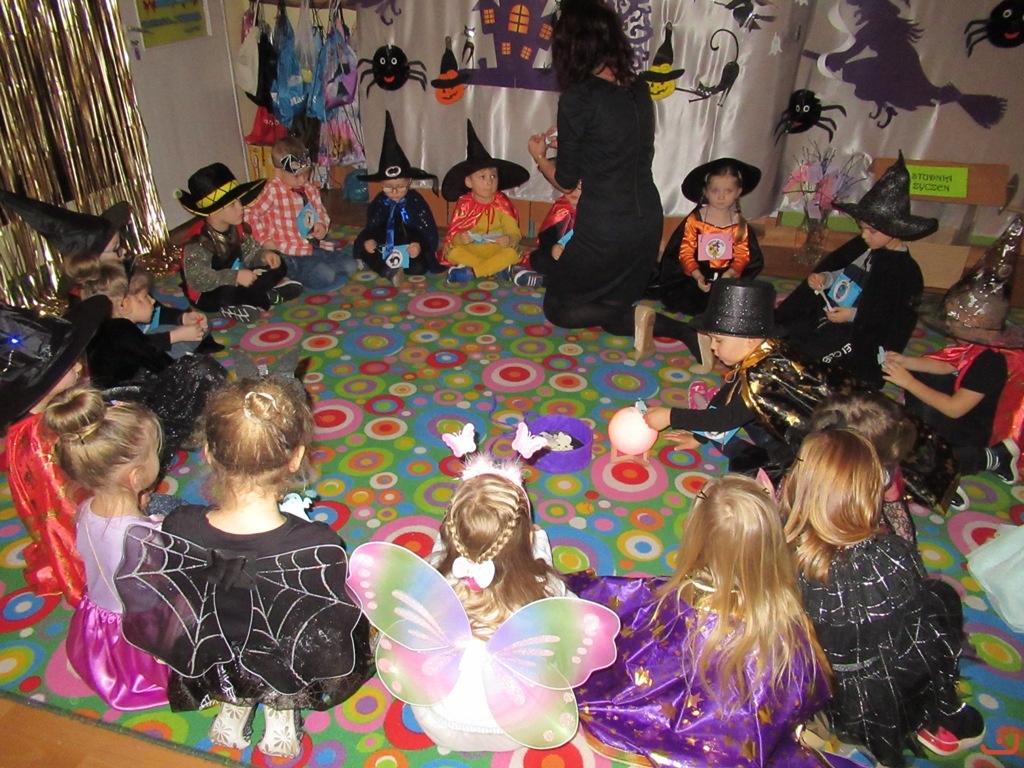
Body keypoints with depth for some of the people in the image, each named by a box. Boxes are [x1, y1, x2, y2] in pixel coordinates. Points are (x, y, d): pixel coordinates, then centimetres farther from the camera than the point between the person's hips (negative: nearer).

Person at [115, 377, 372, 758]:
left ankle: (234, 703, 25)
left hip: (210, 674, 3)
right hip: (290, 679, -3)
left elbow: (166, 617, -9)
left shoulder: (177, 529, -28)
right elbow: (330, 639, -20)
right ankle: (282, 707, 22)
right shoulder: (320, 548, -36)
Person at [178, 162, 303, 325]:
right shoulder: (198, 239, -28)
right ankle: (269, 297, -12)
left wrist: (264, 255, -20)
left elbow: (250, 253, 3)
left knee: (277, 266, 2)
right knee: (228, 292, -41)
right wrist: (235, 277, -44)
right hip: (207, 294, -7)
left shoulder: (237, 227, -5)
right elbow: (197, 280, -36)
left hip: (235, 283, 8)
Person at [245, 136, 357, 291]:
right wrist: (264, 239, -11)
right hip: (292, 254, -8)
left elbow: (321, 212, 21)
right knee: (325, 276, -26)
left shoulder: (311, 189, 8)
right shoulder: (273, 191, -12)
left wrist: (322, 225, -1)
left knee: (349, 264, 0)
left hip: (316, 246, 8)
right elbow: (249, 214, -13)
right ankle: (295, 275, 1)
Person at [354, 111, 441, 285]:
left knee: (419, 267, -32)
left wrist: (420, 247, -38)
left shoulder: (416, 201, -11)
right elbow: (371, 228, 0)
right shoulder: (379, 202, -3)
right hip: (385, 251, 3)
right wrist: (367, 241, -26)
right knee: (361, 248, -20)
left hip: (410, 251, -3)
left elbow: (429, 232, -15)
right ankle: (390, 270, -31)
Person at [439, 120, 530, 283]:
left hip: (496, 249, 0)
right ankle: (497, 268, -24)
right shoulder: (464, 204, -7)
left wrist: (510, 240, -35)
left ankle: (470, 270, -26)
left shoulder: (502, 204, -6)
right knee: (451, 251, -29)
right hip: (469, 249, 1)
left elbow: (514, 233, -11)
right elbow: (454, 234, -10)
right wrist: (460, 239, -35)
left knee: (511, 253, -31)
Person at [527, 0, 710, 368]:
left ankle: (634, 317, -8)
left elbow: (566, 181, -6)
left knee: (558, 307, 15)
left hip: (604, 230, -6)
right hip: (648, 222, 7)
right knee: (613, 301, 22)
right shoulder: (638, 89, 5)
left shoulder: (578, 97, -14)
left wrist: (539, 156, 13)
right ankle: (685, 331, -2)